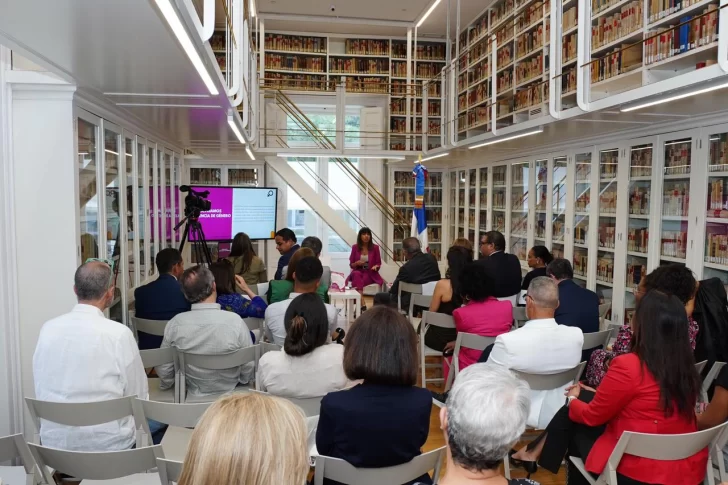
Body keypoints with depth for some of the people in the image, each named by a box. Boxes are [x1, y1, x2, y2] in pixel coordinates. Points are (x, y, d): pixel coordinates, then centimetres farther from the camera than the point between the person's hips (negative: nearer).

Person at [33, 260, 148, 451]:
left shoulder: (47, 329, -4)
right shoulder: (119, 334, -18)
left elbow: (41, 393, 7)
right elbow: (137, 397, -9)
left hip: (54, 440, 5)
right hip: (106, 442, -5)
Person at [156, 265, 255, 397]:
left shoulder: (175, 324, -19)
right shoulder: (235, 321, -27)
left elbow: (163, 368, -6)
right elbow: (249, 366, -16)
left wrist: (167, 384, 16)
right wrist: (241, 382, 6)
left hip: (193, 397, 2)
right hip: (231, 394, -2)